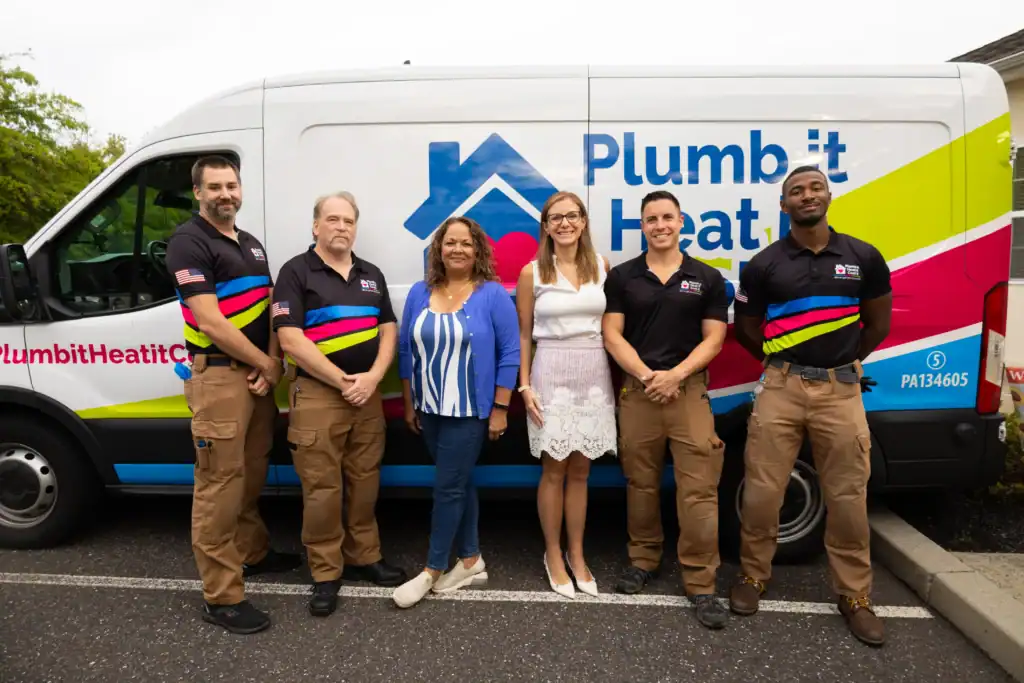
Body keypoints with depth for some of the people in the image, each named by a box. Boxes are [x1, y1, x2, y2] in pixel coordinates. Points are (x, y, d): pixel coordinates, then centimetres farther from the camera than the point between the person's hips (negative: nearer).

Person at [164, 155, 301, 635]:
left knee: (252, 474, 19)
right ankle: (221, 596, 4)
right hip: (218, 375, -8)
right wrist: (268, 365, -10)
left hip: (257, 373, 8)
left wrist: (271, 365, -3)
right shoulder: (189, 242, -10)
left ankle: (252, 553, 36)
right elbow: (211, 323, -17)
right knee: (220, 484, -4)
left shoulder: (251, 244, 16)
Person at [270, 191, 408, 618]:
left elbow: (388, 330, 11)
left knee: (364, 483, 13)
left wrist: (372, 378, -6)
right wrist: (342, 381, -13)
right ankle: (325, 574, 15)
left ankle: (364, 558, 28)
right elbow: (290, 340, -12)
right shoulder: (296, 272, -4)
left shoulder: (371, 275, 13)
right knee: (322, 488, 1)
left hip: (367, 393, 5)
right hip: (317, 394, -5)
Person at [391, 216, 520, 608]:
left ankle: (432, 570, 17)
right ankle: (471, 561, 29)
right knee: (459, 484, 15)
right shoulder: (419, 294, 4)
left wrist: (500, 409, -11)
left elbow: (510, 353, -10)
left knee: (448, 487, 1)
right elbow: (406, 350, 9)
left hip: (471, 410, -5)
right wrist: (409, 404, 9)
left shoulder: (493, 295, -9)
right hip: (430, 409, 5)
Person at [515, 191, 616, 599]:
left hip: (595, 374, 3)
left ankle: (576, 555, 25)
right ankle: (553, 554, 22)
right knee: (554, 470, 5)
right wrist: (525, 386, -6)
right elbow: (524, 335, 1)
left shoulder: (601, 266, 5)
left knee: (580, 470, 11)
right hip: (553, 373, -2)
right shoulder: (532, 272, -1)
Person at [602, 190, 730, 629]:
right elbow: (612, 335, 0)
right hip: (637, 390, 1)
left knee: (698, 489, -4)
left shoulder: (707, 278, 5)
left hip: (689, 390, -1)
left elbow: (713, 339, 2)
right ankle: (643, 558, 29)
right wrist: (647, 375, -13)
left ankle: (700, 582, 6)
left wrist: (675, 375, -13)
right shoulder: (622, 276, 5)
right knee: (640, 483, 11)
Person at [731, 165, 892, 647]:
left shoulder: (863, 258, 3)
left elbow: (878, 325, 14)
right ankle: (753, 577, 22)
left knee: (847, 498, 7)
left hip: (841, 390, 1)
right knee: (762, 491, 2)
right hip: (781, 387, 0)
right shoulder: (763, 265, -1)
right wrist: (781, 364, 11)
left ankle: (854, 596, 23)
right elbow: (745, 330, 9)